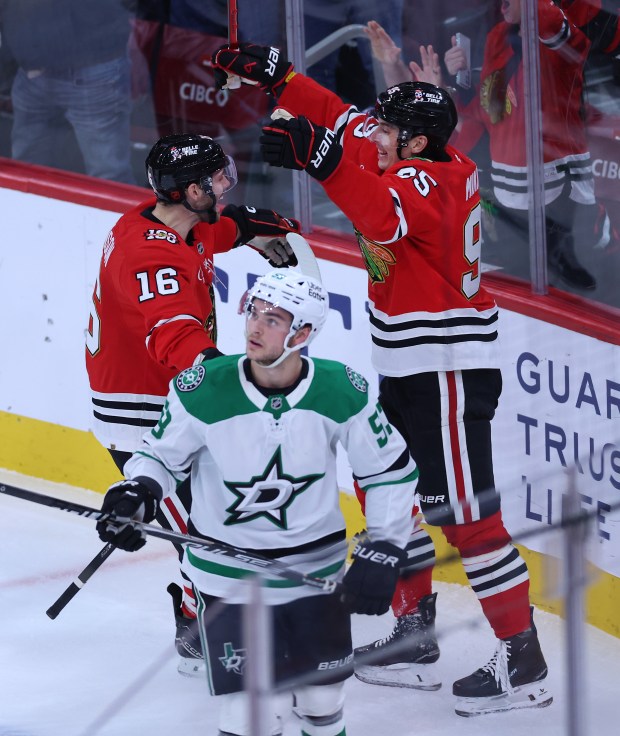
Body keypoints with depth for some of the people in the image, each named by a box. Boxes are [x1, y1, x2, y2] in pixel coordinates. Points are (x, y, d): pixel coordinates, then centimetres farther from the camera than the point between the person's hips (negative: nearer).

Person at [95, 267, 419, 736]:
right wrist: (139, 494, -22)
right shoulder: (201, 392, -19)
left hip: (317, 568, 2)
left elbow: (391, 471, -2)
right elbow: (162, 455, -2)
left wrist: (383, 552, -7)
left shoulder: (344, 393, -15)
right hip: (229, 572, -2)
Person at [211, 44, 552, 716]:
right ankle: (414, 627, 30)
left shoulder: (430, 181, -21)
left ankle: (523, 660, -6)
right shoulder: (410, 160, 6)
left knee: (465, 512, -10)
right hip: (406, 367, 10)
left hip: (449, 369, -10)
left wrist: (323, 158, -56)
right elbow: (342, 120, 17)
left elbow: (384, 214, -43)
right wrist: (273, 76, 10)